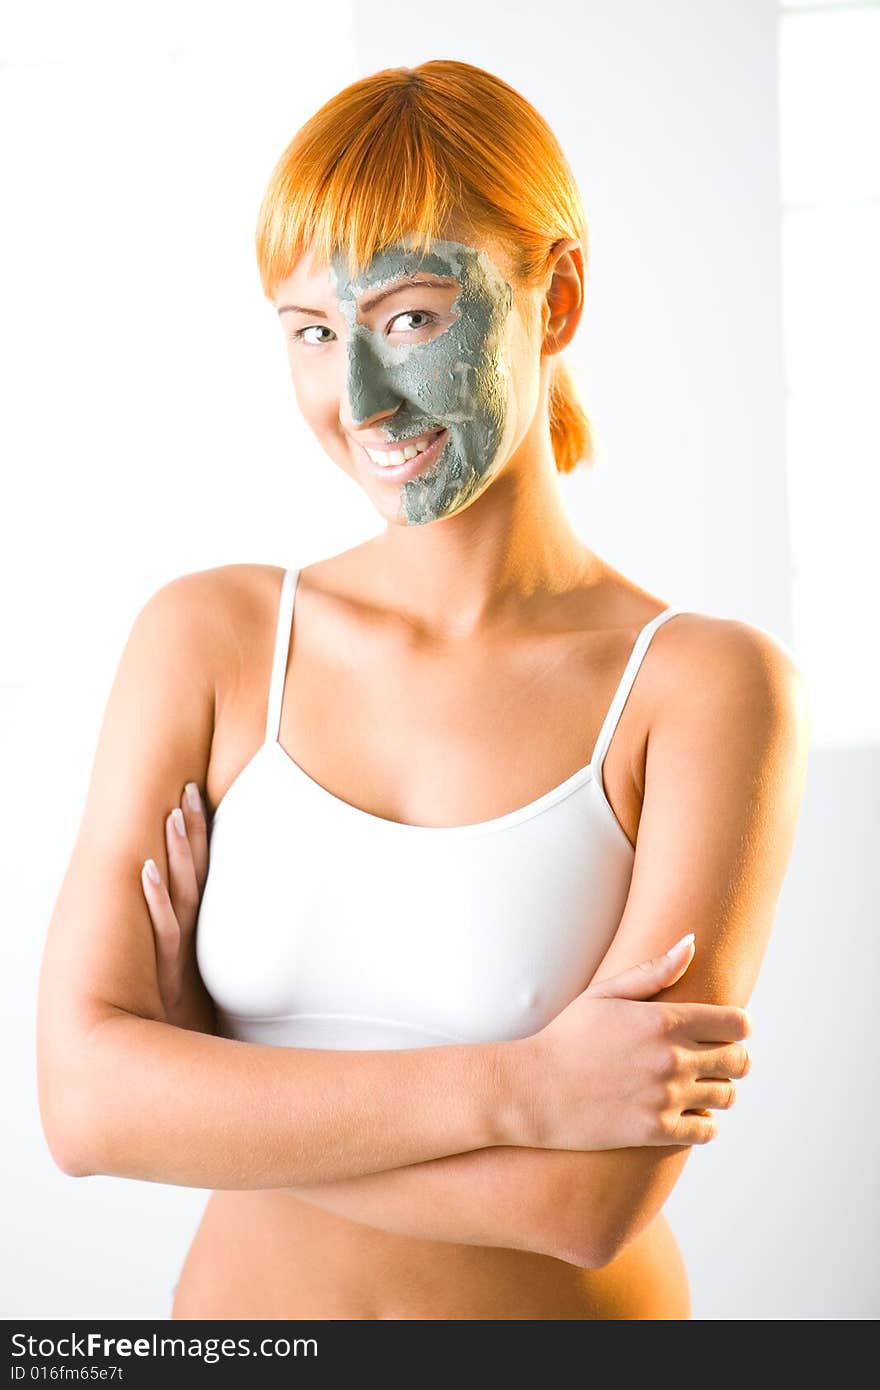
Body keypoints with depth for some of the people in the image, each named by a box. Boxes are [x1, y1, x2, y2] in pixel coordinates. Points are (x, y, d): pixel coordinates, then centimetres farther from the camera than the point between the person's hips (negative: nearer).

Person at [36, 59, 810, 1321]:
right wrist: (511, 1090, -24)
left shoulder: (714, 689, -16)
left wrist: (204, 1087, -15)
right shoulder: (207, 639, -8)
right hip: (242, 1298, 2)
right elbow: (85, 1098, -17)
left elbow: (592, 1200, -23)